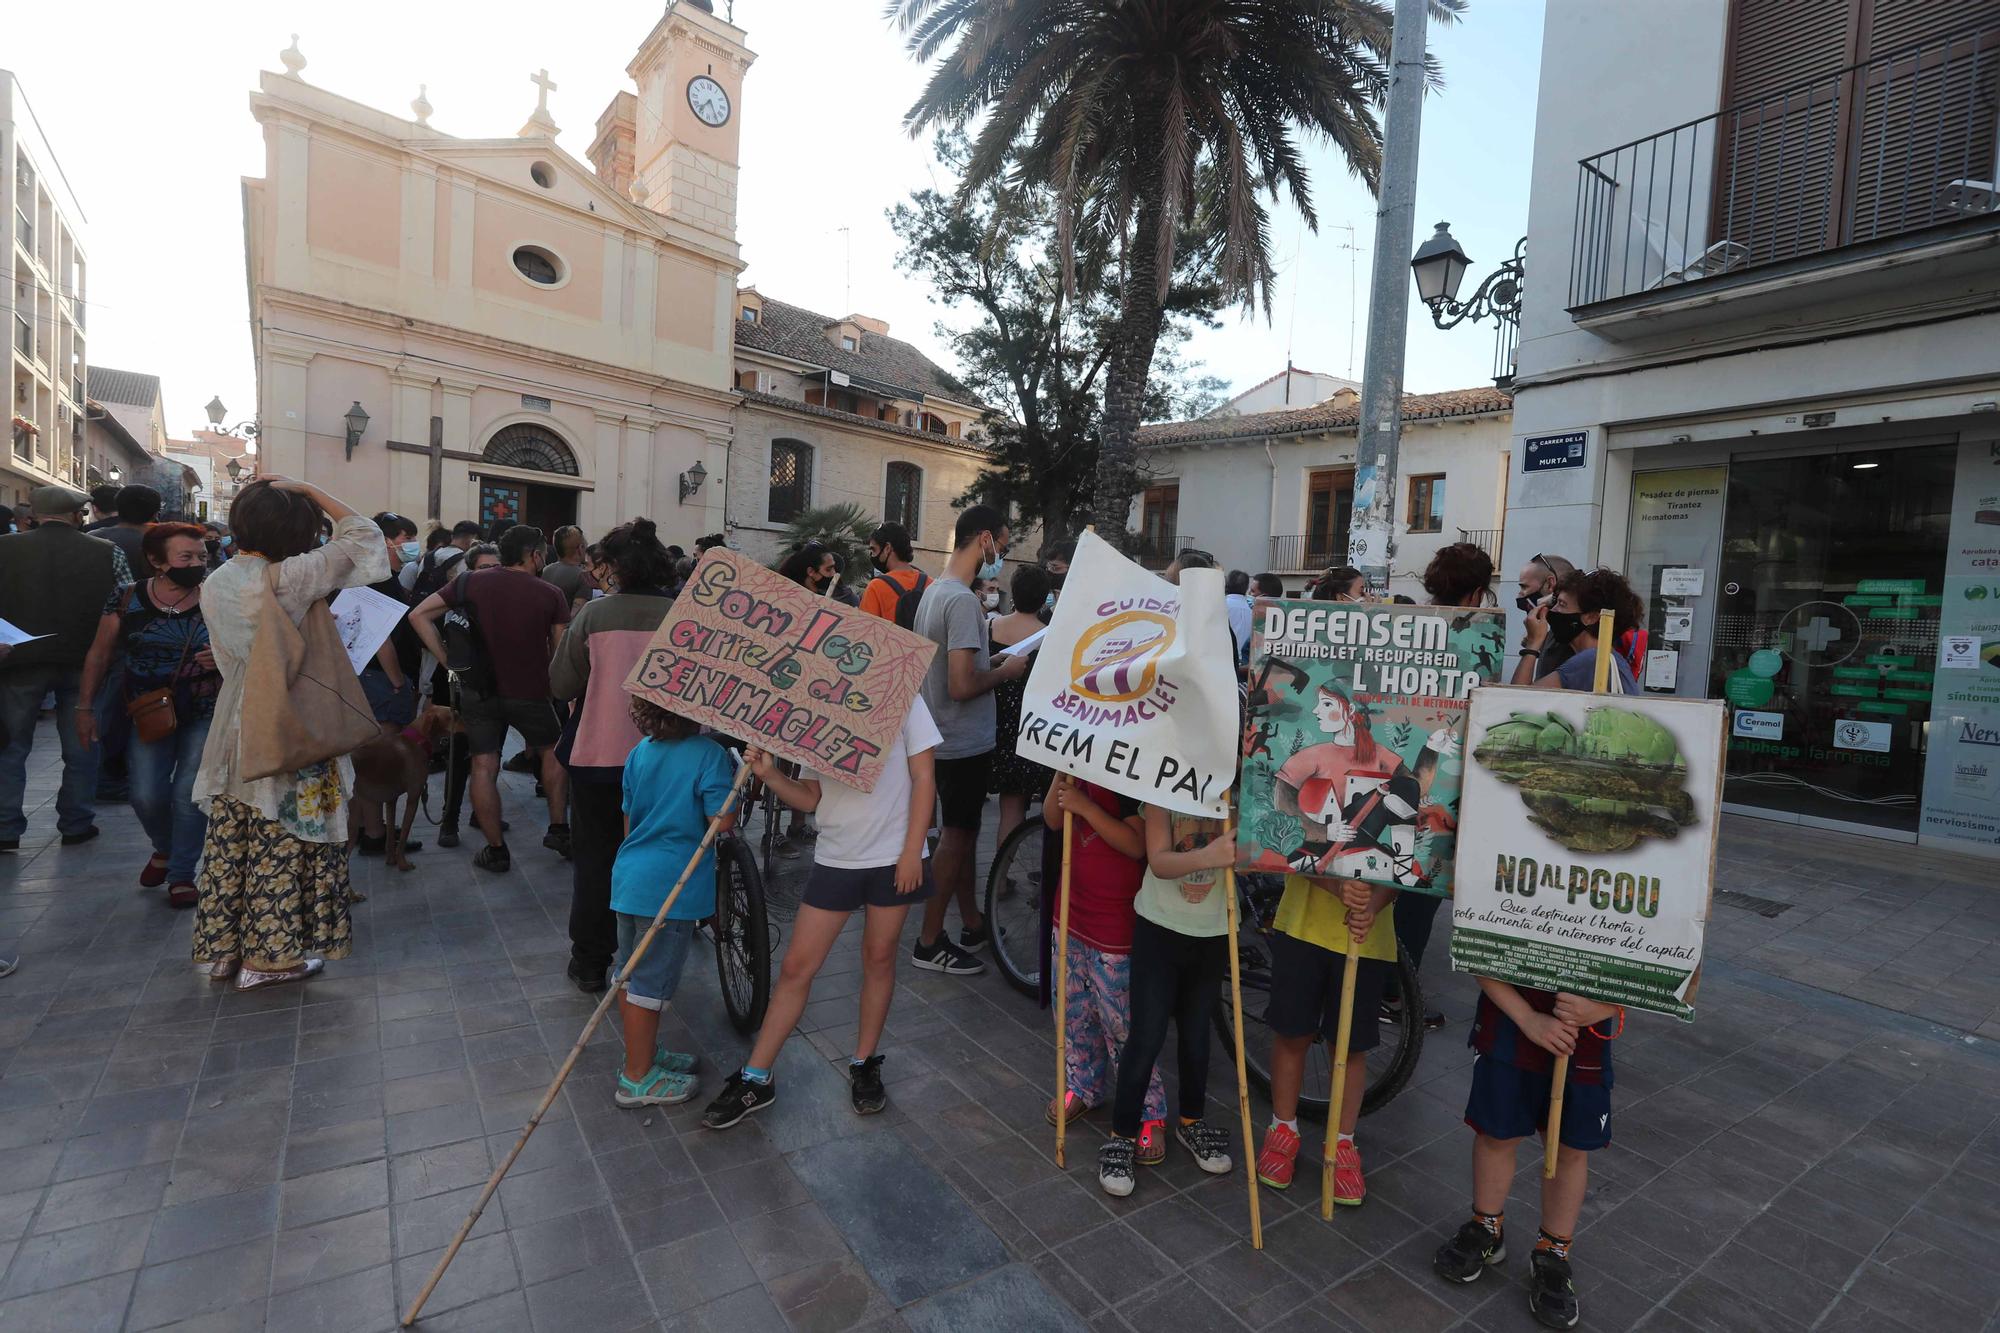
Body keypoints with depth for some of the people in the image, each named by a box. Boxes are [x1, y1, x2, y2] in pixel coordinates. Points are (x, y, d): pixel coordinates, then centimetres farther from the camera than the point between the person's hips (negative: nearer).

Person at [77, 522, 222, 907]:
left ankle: (182, 875, 12)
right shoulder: (128, 600, -3)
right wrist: (84, 707, 5)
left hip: (206, 715, -1)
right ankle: (164, 848, 30)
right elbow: (99, 656, 6)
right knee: (147, 796, -2)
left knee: (189, 794, -4)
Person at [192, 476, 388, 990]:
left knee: (231, 840, 15)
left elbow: (227, 657, 17)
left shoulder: (215, 584, 6)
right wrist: (309, 490, -7)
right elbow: (361, 537, -13)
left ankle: (224, 947, 26)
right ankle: (269, 955, 12)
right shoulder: (283, 578, -17)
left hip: (235, 727, 8)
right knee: (281, 842, 3)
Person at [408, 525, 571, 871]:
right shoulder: (550, 595, -6)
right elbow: (560, 652, -5)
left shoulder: (471, 582, 0)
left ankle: (496, 850, 13)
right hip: (530, 692, -1)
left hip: (478, 690, 2)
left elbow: (419, 615, -3)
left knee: (484, 767, 8)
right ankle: (559, 830, 19)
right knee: (552, 750, 20)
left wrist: (449, 660, -1)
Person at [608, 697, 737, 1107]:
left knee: (631, 975, 18)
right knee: (649, 984, 4)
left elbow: (629, 819, 16)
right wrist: (734, 786, -2)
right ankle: (637, 1078, 17)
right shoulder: (710, 754, -15)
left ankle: (645, 1051, 37)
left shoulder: (640, 752, 8)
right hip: (671, 887, -8)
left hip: (629, 876, 8)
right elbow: (722, 821, -19)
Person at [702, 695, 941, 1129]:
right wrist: (770, 775, -13)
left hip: (894, 858, -3)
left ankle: (864, 1065, 31)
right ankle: (756, 1079, 20)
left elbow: (923, 777, -7)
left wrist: (912, 852, -11)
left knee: (878, 959, 11)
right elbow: (811, 798, 5)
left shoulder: (902, 698, -7)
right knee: (796, 966, 6)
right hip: (835, 859, 3)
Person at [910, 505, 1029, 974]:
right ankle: (929, 942, 15)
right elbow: (962, 686, -28)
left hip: (945, 738, 10)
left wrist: (993, 660, 11)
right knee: (956, 837, 3)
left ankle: (972, 923, 34)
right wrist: (1006, 671, -13)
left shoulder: (934, 590, 8)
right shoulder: (962, 600, -23)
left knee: (959, 833, 19)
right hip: (966, 743, -10)